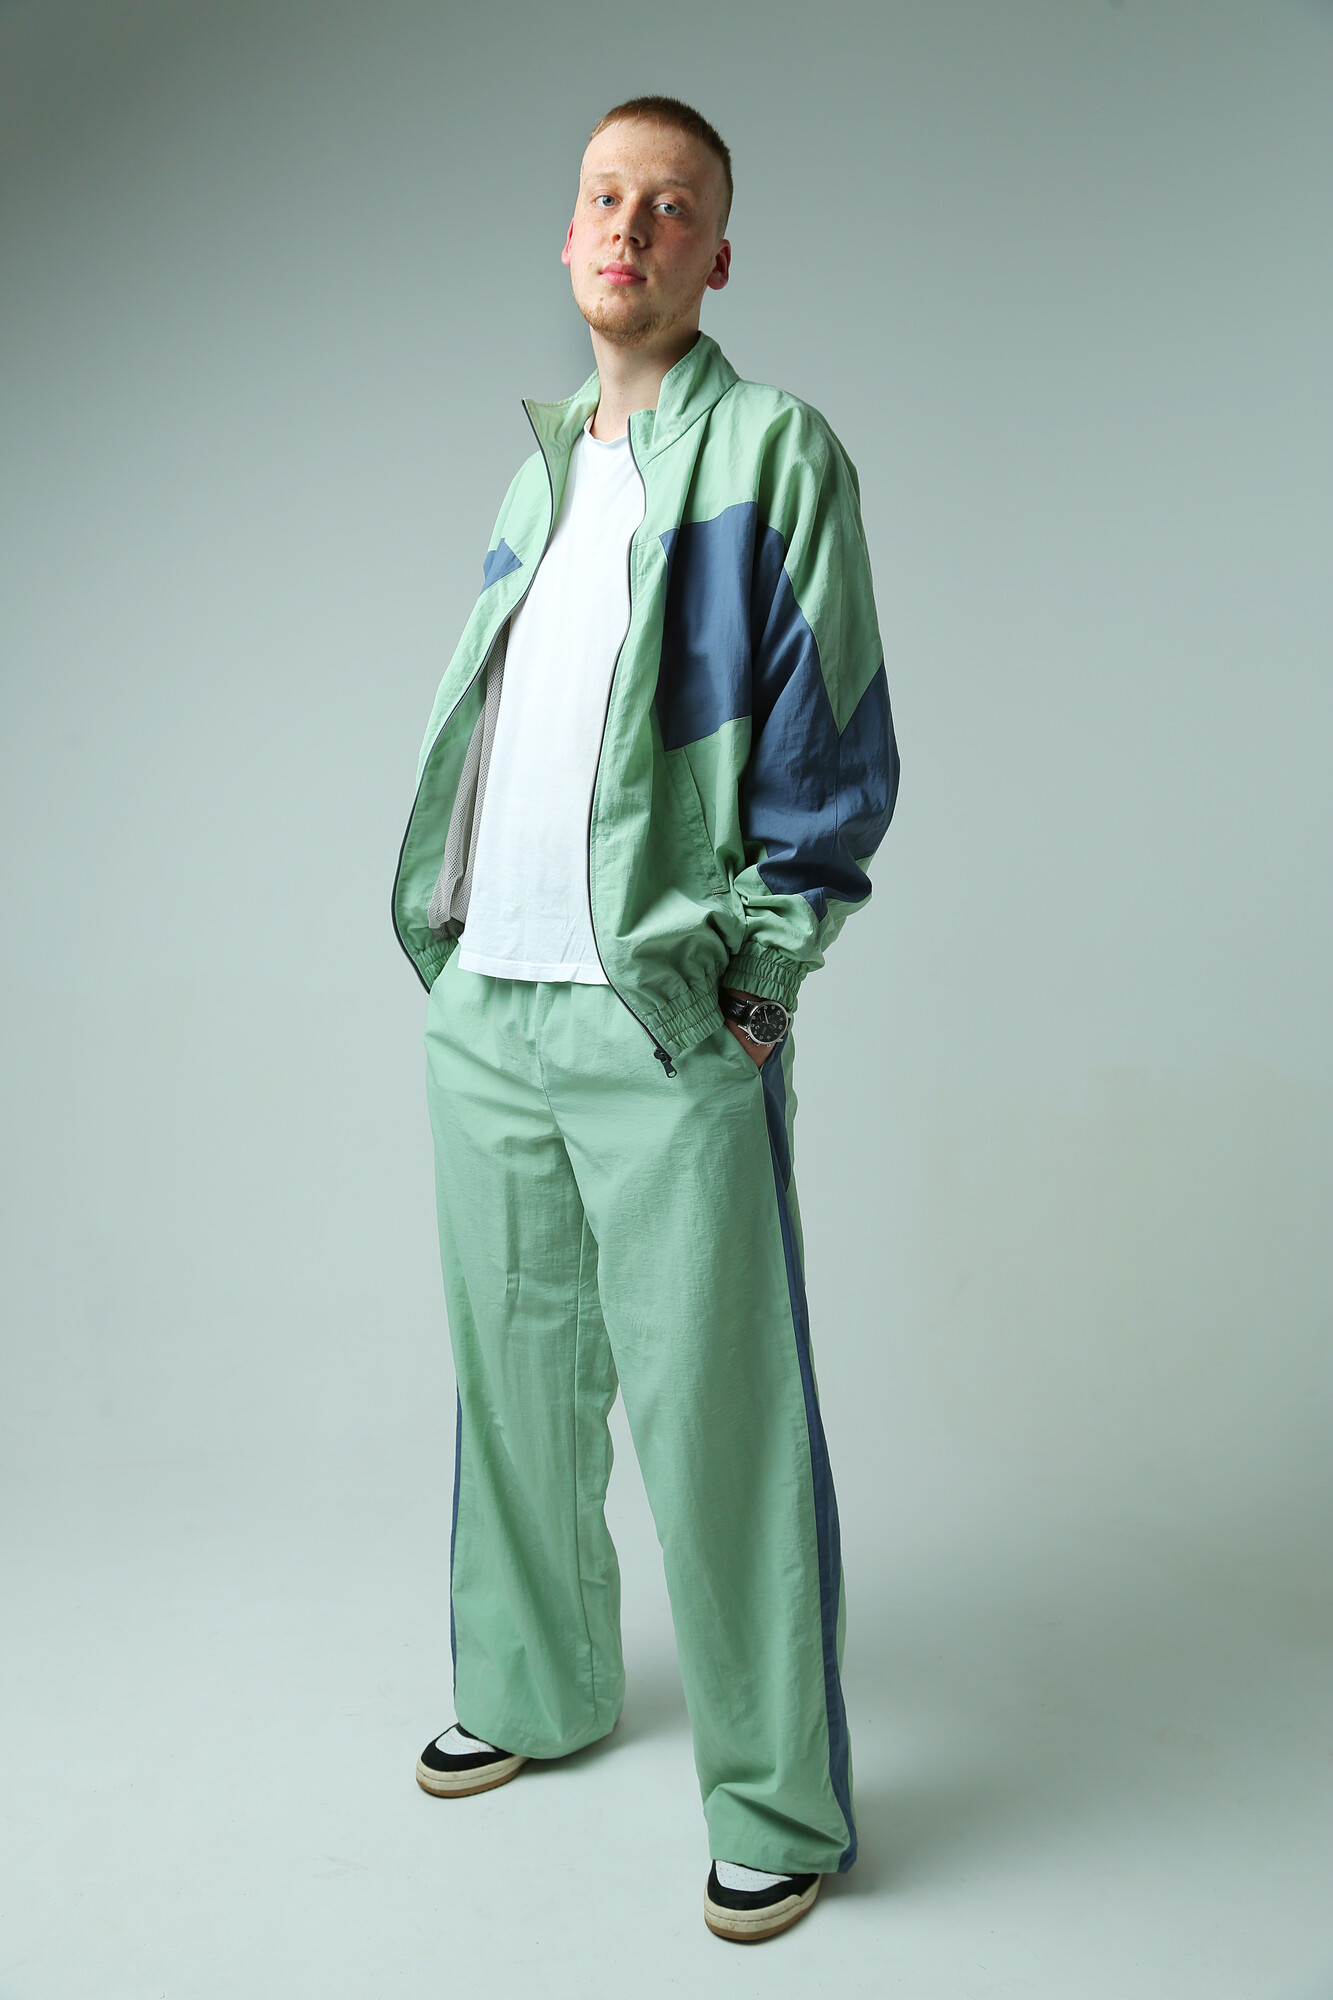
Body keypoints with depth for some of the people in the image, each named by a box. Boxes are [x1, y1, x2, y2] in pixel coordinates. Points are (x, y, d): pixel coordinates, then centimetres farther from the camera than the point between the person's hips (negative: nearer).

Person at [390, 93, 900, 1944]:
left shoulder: (775, 449, -1)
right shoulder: (535, 469, 19)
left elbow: (835, 747, -6)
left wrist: (754, 982, -12)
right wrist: (450, 940, 12)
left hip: (670, 1026, -6)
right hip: (485, 1015, 7)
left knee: (720, 1425, -1)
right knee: (516, 1384, 17)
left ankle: (779, 1806, 16)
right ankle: (532, 1694, 37)